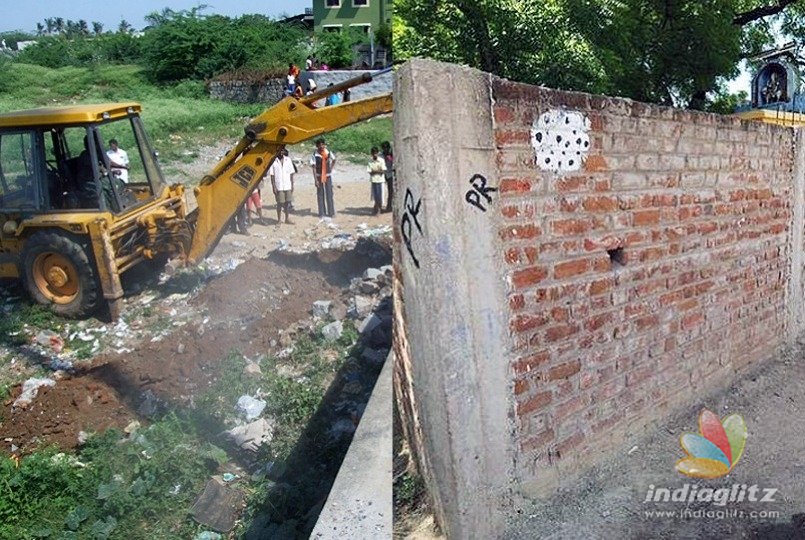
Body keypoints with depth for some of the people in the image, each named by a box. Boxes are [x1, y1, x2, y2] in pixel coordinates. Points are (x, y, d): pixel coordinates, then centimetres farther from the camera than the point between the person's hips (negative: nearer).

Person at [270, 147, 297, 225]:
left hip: (288, 186, 3)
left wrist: (292, 185, 4)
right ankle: (279, 219, 13)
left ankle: (287, 218, 15)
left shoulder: (288, 160, 6)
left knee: (288, 202, 6)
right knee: (280, 203, 2)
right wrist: (273, 186, -8)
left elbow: (291, 174, 8)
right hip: (279, 186, -3)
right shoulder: (273, 161, -3)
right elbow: (272, 175, -3)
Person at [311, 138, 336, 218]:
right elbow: (314, 168, -12)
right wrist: (315, 179, -15)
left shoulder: (328, 153, -5)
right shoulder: (315, 155, -13)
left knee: (329, 195, 5)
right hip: (319, 177, -2)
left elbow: (334, 160, 16)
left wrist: (331, 169, 6)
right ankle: (321, 213, 13)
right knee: (320, 195, 5)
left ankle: (331, 212, 12)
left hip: (328, 176, 2)